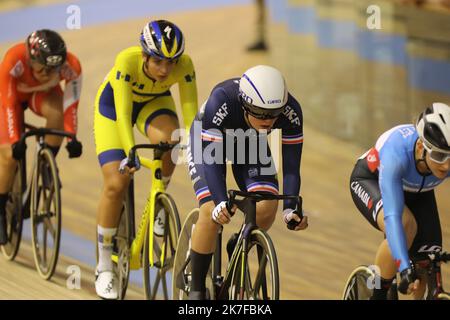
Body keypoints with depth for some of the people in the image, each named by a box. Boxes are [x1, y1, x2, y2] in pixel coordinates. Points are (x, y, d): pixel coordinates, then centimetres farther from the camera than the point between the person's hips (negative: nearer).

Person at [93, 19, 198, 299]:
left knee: (169, 141, -34)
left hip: (154, 102, 2)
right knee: (116, 185, -14)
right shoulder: (127, 61, -38)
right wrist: (130, 153, -55)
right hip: (113, 104, -2)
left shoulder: (184, 65, -31)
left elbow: (191, 113, -32)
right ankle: (105, 267, 1)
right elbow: (123, 113, -43)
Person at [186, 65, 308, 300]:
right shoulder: (220, 103, -42)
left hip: (249, 143, 3)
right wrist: (221, 202, -54)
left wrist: (291, 207, -40)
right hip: (207, 142, -3)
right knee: (212, 212, -21)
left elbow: (291, 166, -27)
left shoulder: (290, 112, -33)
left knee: (267, 207, -18)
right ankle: (196, 289, -6)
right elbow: (211, 160, -41)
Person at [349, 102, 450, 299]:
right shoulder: (398, 152, -44)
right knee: (406, 225, -34)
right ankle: (377, 295, -14)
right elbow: (392, 216, -51)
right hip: (370, 181, -4)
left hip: (416, 191, 4)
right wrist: (405, 268, -61)